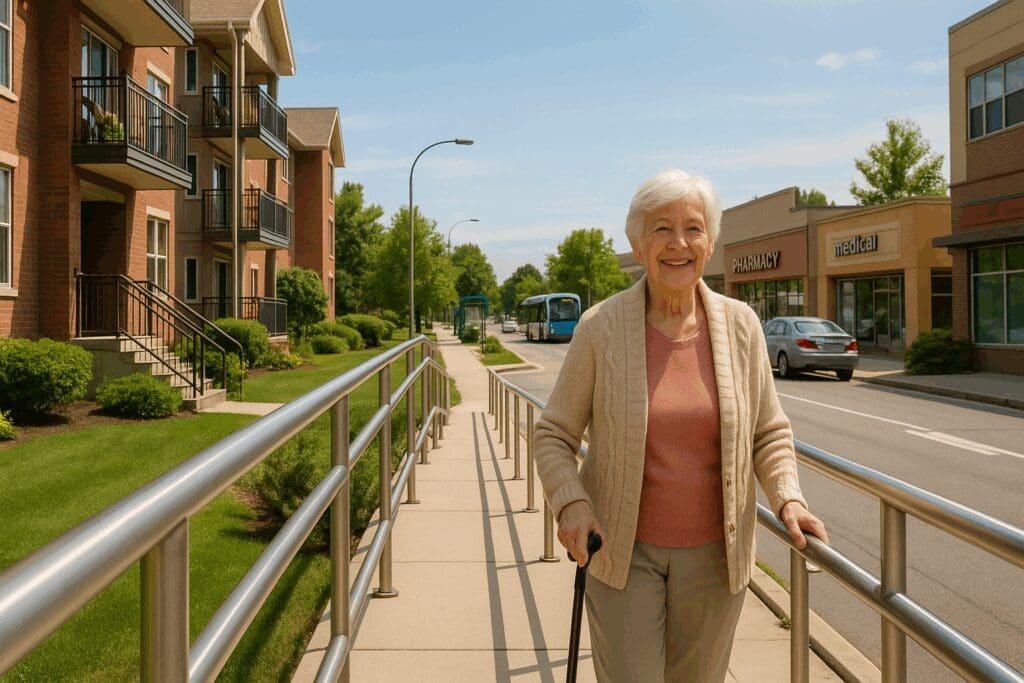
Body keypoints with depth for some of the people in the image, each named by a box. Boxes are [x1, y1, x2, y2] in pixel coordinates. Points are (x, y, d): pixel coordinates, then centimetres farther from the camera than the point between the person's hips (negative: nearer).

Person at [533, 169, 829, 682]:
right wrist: (570, 502, -19)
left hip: (714, 553, 3)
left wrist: (787, 497, -9)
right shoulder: (601, 328, -10)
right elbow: (553, 434, -4)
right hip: (623, 550, -2)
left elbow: (769, 432, 6)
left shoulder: (740, 325, -4)